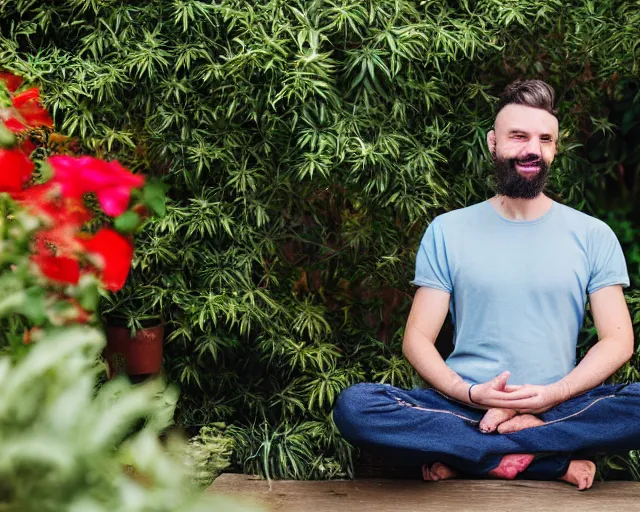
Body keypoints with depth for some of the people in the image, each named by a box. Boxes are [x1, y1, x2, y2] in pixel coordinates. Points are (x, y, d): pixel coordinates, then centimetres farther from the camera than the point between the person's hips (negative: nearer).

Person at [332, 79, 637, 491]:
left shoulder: (594, 235, 8)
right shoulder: (447, 231, 7)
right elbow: (418, 339, 3)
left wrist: (555, 393, -15)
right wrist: (469, 393, -16)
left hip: (559, 407, 0)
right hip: (465, 406, 0)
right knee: (353, 407, -28)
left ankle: (465, 454, -22)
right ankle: (556, 460, -22)